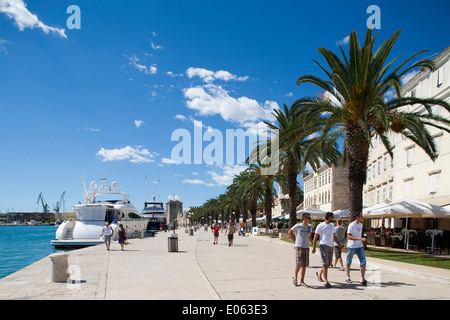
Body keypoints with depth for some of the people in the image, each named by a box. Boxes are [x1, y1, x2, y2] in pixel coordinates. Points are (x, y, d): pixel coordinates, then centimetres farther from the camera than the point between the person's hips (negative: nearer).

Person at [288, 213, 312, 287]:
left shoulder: (310, 227, 8)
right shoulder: (298, 226, -8)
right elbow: (290, 232, 6)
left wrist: (309, 239, 14)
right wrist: (295, 239, 2)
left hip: (306, 247, 5)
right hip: (299, 247, -5)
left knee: (304, 265, 5)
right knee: (299, 264, -9)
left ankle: (302, 281, 13)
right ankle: (295, 278, 14)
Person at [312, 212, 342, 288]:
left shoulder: (332, 225, 17)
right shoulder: (320, 226, -3)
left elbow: (334, 236, 24)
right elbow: (315, 237, -2)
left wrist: (339, 245, 14)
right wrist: (313, 248, -6)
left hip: (330, 246, 7)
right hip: (323, 245, -7)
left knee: (329, 264, 10)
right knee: (325, 264, -9)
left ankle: (319, 273, 33)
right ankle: (326, 281, -7)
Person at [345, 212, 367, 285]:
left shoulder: (361, 224, 9)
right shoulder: (351, 225, -14)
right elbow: (349, 236, -20)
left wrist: (361, 242, 19)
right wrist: (360, 239, -26)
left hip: (359, 246, 6)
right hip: (351, 246, -6)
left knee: (363, 261, -5)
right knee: (349, 262, 5)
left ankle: (362, 279, -2)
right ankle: (348, 277, 19)